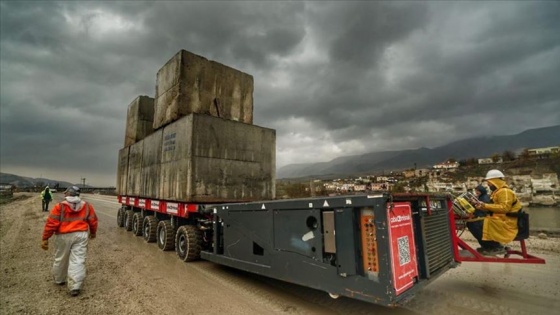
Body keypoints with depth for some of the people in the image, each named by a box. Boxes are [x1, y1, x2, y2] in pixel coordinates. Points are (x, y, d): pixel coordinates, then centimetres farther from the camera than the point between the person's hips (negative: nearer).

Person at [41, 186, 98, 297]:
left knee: (61, 259, 20)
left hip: (63, 236, -1)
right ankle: (75, 287, -3)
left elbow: (51, 223, -8)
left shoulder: (59, 207, -5)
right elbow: (93, 221, 10)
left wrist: (45, 238, 1)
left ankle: (59, 279, 40)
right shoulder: (87, 206, 5)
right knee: (78, 261, 1)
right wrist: (93, 232, 26)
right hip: (81, 235, 1)